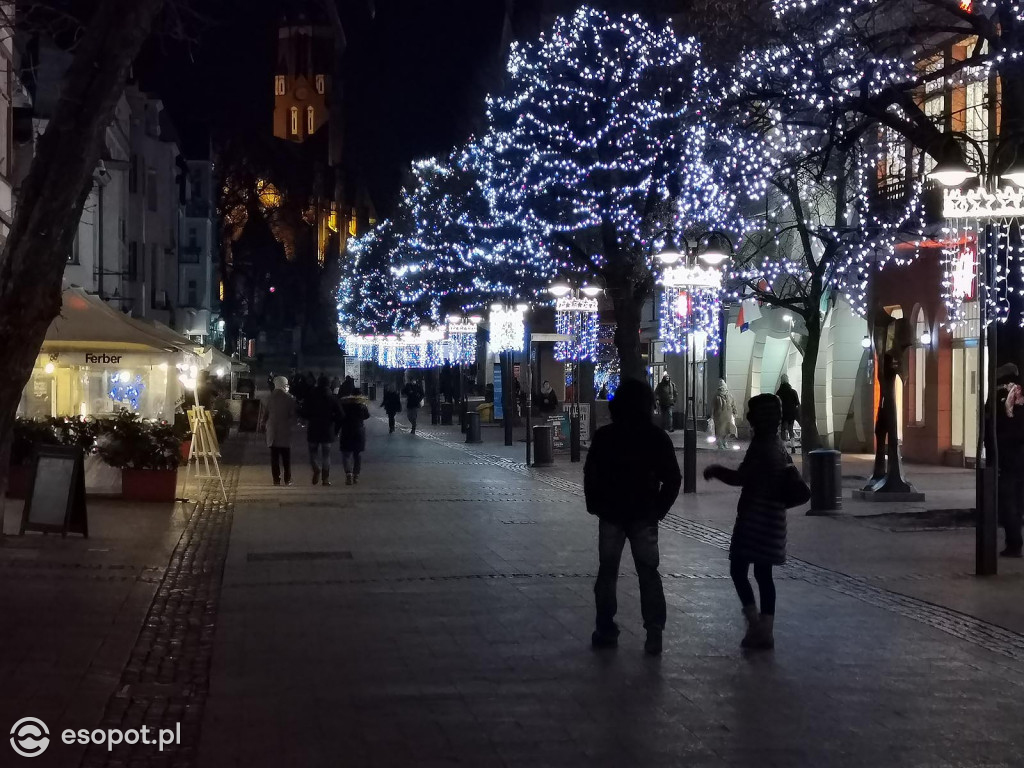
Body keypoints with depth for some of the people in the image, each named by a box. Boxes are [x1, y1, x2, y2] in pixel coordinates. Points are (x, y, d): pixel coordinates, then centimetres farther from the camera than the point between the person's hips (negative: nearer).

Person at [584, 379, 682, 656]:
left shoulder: (604, 436, -5)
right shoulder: (657, 437, -4)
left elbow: (590, 474, -4)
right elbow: (672, 478, -4)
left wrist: (595, 506, 7)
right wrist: (659, 508, 5)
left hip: (611, 515, 0)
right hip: (645, 516, 0)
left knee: (607, 572, 9)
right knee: (648, 573, 6)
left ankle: (606, 630, 7)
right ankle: (654, 633, -1)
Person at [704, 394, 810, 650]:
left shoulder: (762, 446, -17)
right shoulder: (777, 445, 11)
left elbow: (740, 478, -18)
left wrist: (716, 470, -2)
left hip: (755, 520, -9)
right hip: (771, 519, 9)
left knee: (738, 570, -2)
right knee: (763, 573, 11)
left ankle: (755, 625, -5)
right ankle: (765, 631, 12)